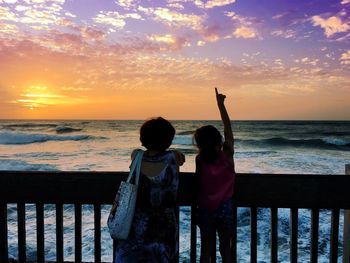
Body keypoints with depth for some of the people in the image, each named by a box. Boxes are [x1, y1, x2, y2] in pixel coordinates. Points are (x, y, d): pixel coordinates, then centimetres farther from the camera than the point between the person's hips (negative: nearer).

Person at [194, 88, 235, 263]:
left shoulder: (200, 160, -16)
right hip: (225, 207, 1)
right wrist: (220, 104, -1)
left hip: (206, 209, 0)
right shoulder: (227, 155, -13)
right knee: (226, 248, 17)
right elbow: (228, 128, -7)